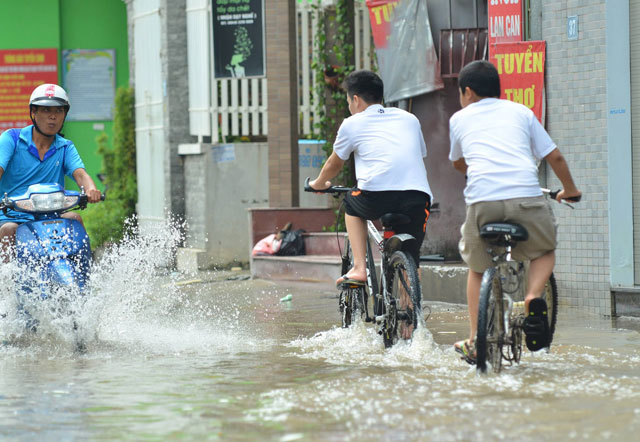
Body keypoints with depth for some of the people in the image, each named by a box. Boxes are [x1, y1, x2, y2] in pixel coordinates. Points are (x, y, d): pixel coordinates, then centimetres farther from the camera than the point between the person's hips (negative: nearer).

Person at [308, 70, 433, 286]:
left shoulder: (352, 124, 17)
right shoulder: (409, 119, 26)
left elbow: (333, 165, 31)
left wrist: (318, 183, 51)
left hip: (377, 195, -2)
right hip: (417, 196, 2)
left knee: (352, 203, 31)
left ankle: (359, 267, 18)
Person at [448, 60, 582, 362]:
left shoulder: (460, 118, 22)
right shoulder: (520, 111, 22)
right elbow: (555, 157, 22)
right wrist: (570, 190, 40)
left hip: (482, 201, 0)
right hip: (527, 198, 0)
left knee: (477, 268, 23)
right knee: (545, 251, 27)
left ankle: (475, 341, 16)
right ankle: (533, 298, -2)